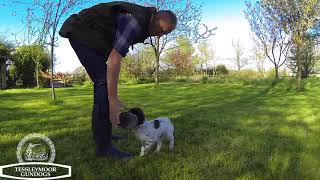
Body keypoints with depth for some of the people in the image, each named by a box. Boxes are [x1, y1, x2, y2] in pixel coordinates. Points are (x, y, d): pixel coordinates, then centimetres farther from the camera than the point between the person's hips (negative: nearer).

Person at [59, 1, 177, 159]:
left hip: (92, 37, 10)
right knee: (105, 82, -20)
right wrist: (113, 99, -34)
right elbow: (114, 58, -33)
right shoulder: (135, 22, -26)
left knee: (103, 82, 9)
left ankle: (100, 132, 18)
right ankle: (103, 146, -18)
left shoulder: (142, 23, 7)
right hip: (81, 33, -10)